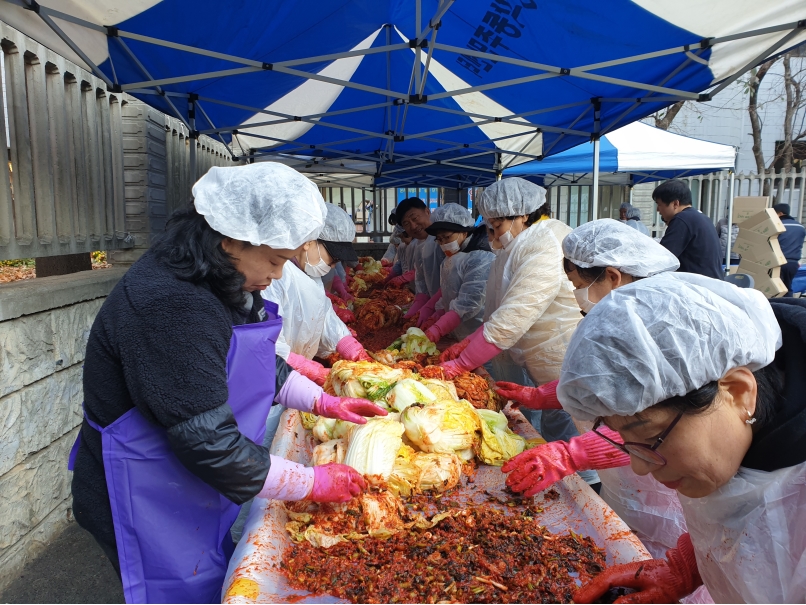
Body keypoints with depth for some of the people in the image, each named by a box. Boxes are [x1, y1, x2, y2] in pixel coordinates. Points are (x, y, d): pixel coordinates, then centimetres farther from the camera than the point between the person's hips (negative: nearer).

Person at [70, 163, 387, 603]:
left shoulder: (219, 283, -2)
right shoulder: (169, 307, -33)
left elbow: (263, 364, 13)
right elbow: (210, 444, -31)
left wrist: (324, 403, 4)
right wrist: (314, 483, -21)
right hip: (152, 509, -8)